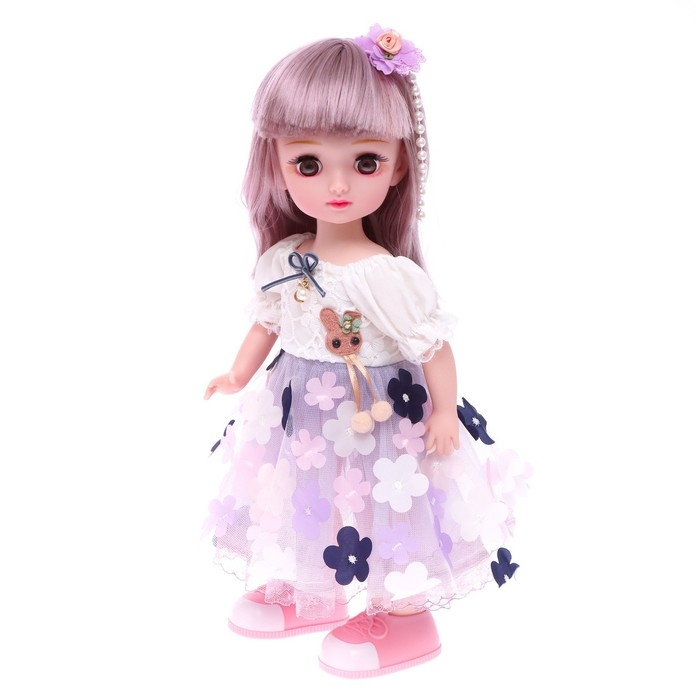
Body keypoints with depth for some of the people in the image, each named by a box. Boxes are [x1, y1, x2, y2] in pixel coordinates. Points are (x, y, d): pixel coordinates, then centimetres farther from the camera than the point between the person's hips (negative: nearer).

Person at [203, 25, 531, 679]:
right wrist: (239, 375, 18)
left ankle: (406, 619, 35)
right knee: (306, 502, 23)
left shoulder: (389, 275, -26)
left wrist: (445, 412, -12)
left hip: (379, 421, -6)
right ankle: (312, 597, 48)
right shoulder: (281, 261, -8)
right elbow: (266, 323, 10)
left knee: (381, 514, 11)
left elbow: (433, 346, -17)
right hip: (302, 416, 6)